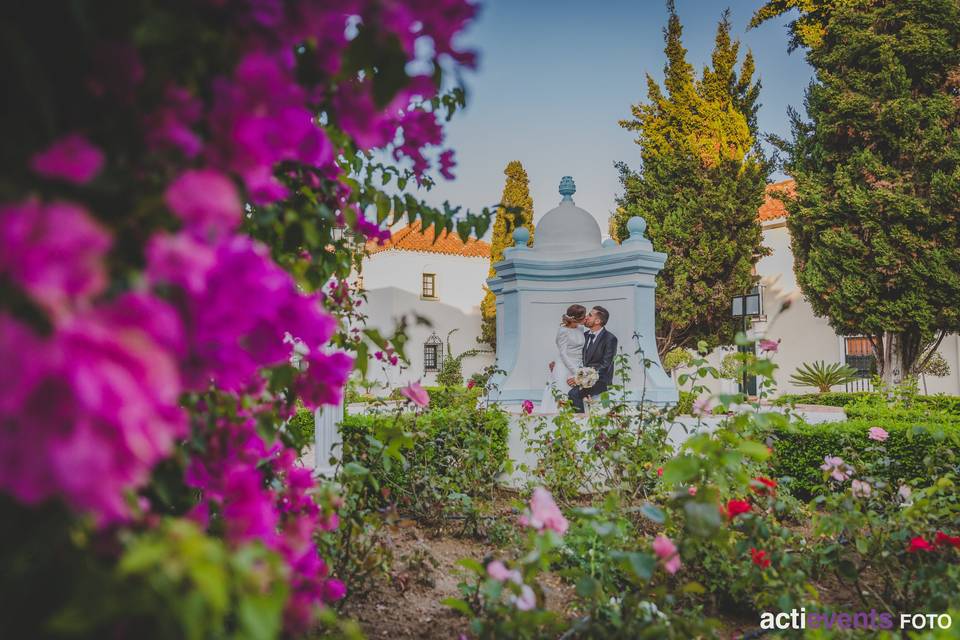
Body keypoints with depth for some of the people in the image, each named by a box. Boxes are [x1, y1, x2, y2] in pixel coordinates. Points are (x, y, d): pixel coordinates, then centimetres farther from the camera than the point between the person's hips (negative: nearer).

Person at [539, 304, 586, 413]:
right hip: (564, 371, -6)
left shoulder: (580, 330, 11)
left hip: (577, 368, 6)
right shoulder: (563, 331, -8)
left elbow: (580, 351, 15)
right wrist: (576, 372, -17)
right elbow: (563, 354, -11)